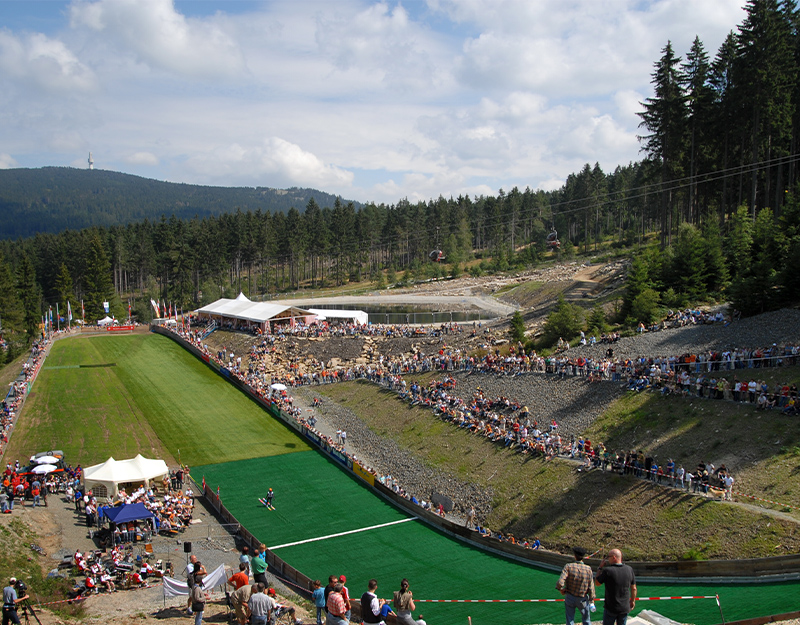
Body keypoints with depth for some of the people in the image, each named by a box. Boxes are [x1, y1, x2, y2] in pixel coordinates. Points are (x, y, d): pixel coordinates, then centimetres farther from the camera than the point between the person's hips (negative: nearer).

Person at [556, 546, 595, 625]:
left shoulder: (569, 567, -18)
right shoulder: (588, 569, -16)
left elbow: (560, 583, -26)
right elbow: (591, 587, -11)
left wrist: (561, 590, -5)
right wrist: (592, 600, 3)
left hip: (569, 597, 0)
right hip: (583, 599, 0)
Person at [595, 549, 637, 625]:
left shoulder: (607, 571, -20)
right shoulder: (629, 569, -8)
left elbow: (597, 583, -5)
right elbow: (633, 588, 3)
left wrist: (600, 568, -1)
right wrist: (633, 601, 19)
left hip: (611, 608, -4)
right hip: (625, 607, 4)